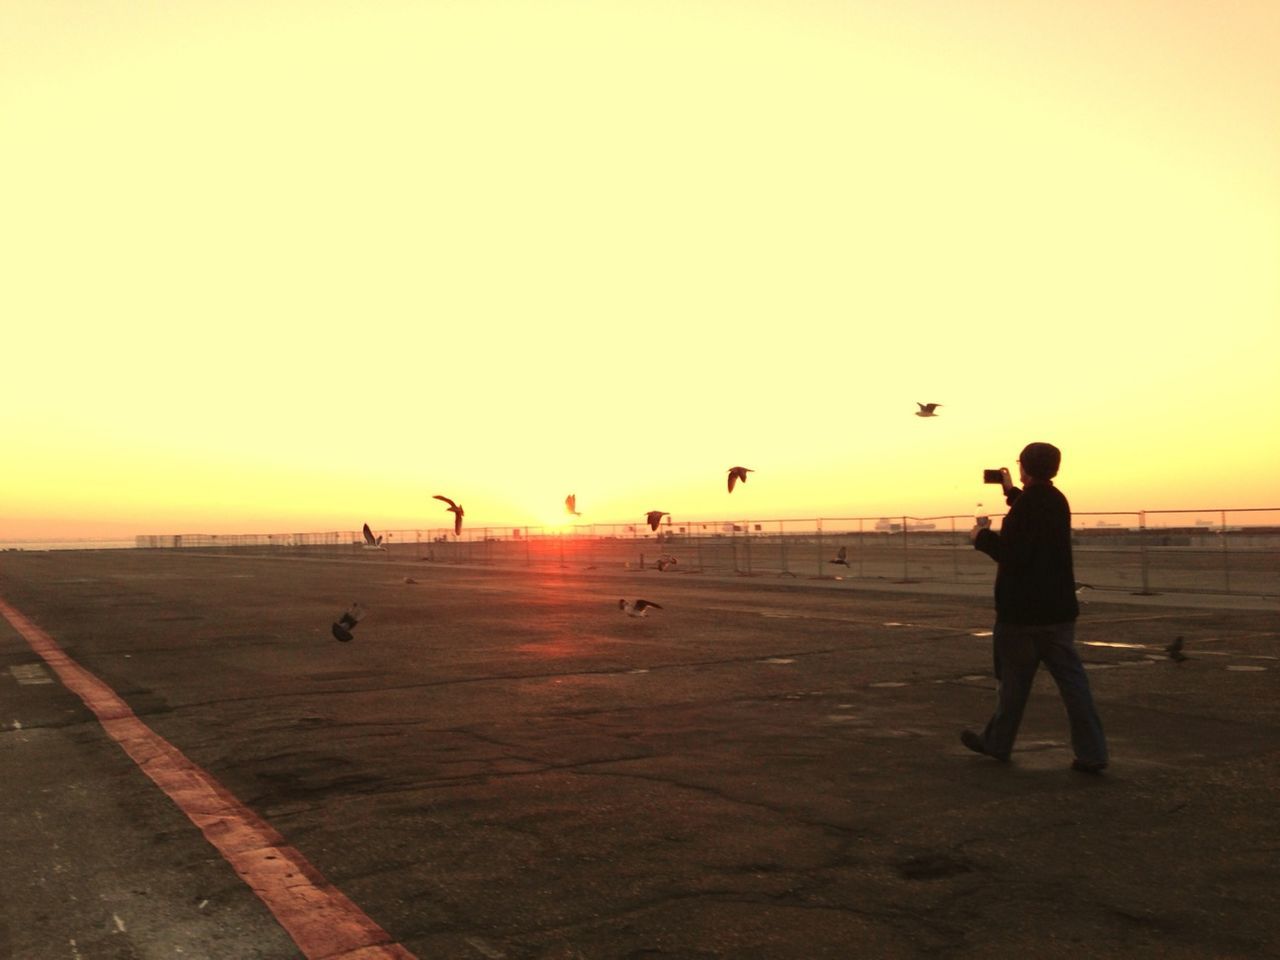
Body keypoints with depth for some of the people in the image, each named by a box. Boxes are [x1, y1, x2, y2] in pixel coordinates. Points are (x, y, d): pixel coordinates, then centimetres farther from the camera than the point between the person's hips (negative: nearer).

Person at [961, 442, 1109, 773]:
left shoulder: (1026, 504, -17)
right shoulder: (1057, 500, 9)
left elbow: (1012, 554, -22)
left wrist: (982, 537, -7)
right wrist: (1011, 492, 40)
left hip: (1023, 609, -7)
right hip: (1059, 609, 7)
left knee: (1013, 679, 7)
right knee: (1071, 678, 4)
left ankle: (998, 742, 23)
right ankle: (1091, 752, -1)